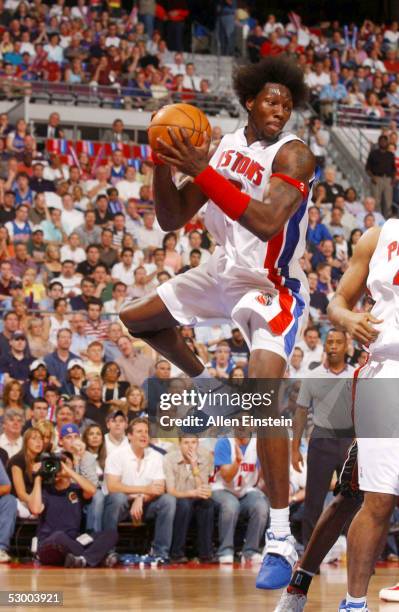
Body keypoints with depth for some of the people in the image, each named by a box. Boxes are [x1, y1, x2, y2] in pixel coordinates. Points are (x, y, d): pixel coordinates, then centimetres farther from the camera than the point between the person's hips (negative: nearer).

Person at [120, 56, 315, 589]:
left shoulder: (293, 155, -21)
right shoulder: (223, 147, 0)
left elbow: (266, 222, -38)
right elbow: (171, 220, 2)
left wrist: (202, 172, -38)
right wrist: (163, 164, -15)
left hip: (273, 289, -7)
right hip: (225, 272, 8)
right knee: (135, 320, 17)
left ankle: (281, 540, -22)